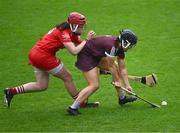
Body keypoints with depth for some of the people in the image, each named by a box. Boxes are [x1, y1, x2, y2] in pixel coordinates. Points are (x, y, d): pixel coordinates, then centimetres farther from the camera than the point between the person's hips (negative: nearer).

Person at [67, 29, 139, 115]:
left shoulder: (120, 47, -4)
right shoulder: (111, 45, -32)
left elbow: (122, 69, 4)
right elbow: (111, 66, -21)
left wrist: (127, 85, 3)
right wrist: (117, 81, -9)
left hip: (97, 56, 10)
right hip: (86, 56, -10)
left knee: (116, 71, 11)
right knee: (94, 85, -14)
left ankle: (122, 97, 26)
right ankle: (73, 108, -12)